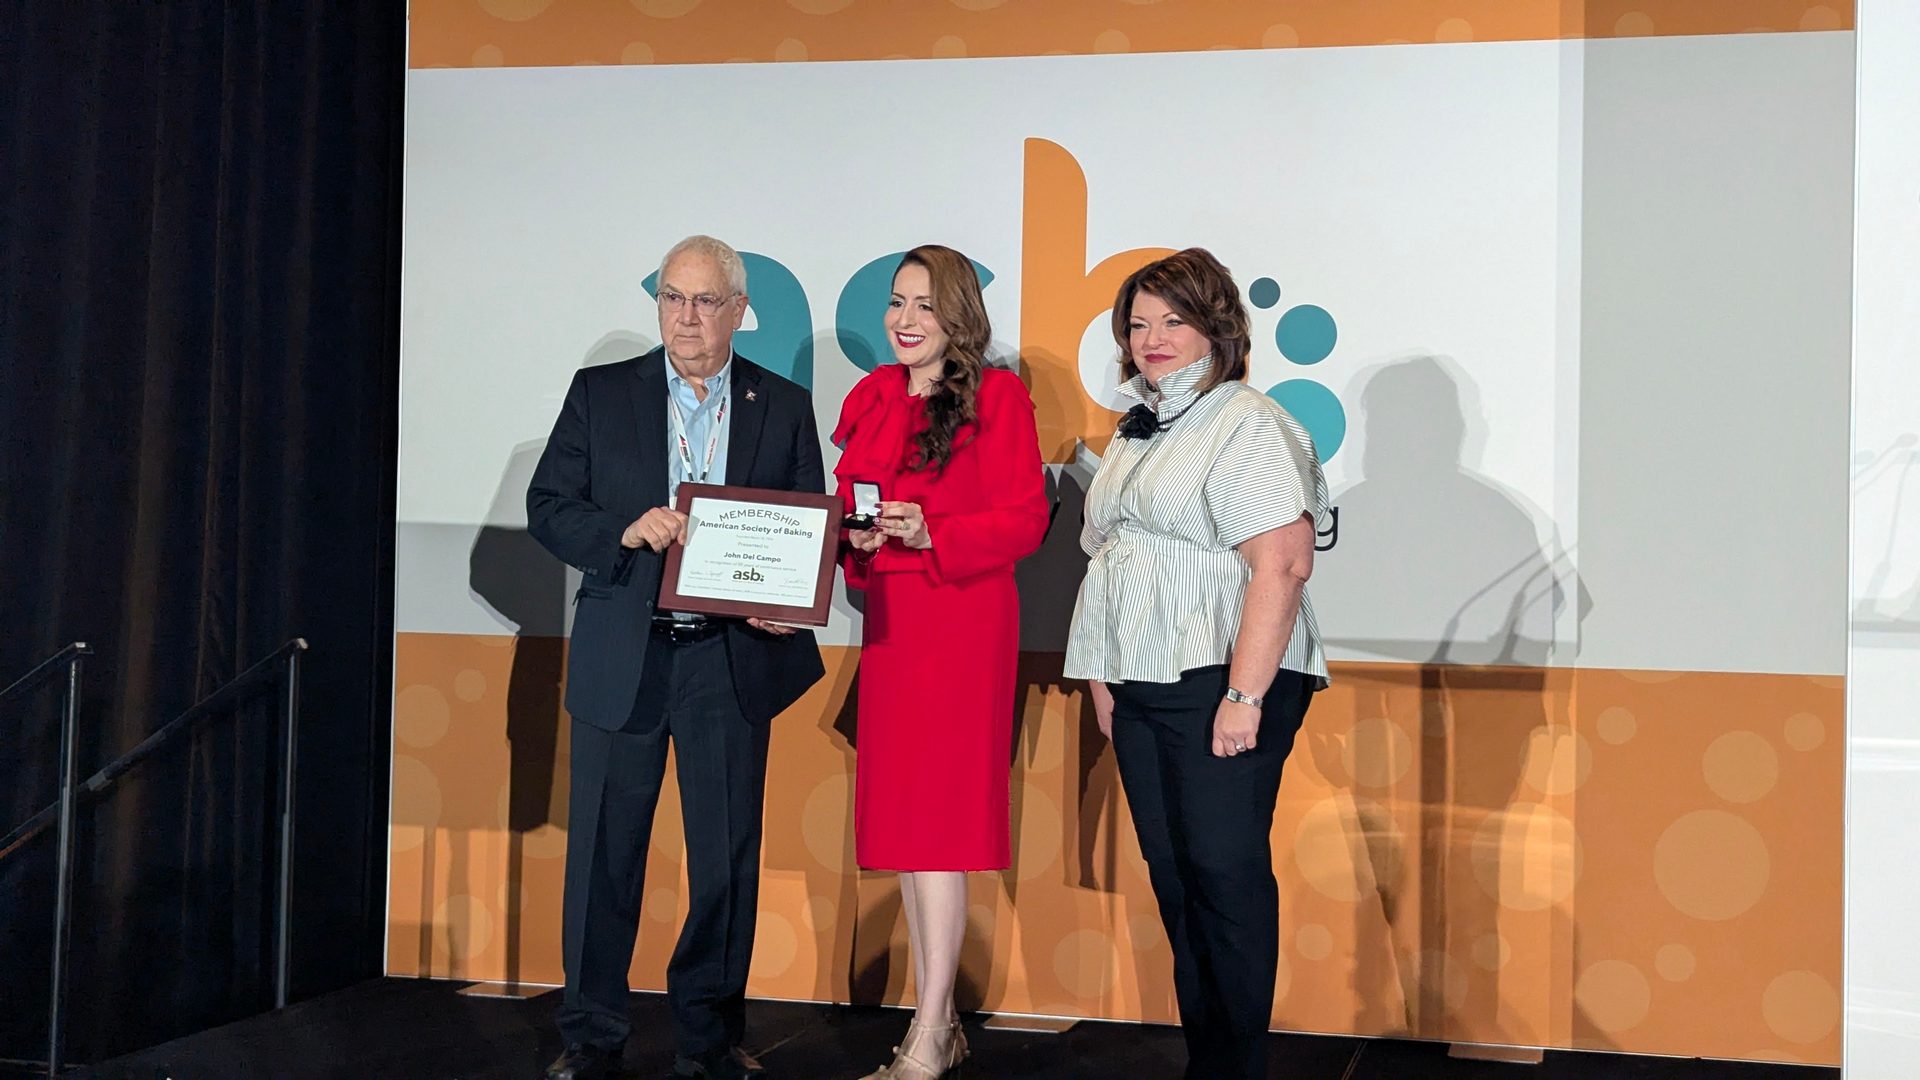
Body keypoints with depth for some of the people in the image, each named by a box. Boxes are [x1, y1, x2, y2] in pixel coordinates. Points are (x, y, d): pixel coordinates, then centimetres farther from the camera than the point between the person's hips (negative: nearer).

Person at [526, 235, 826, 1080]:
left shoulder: (783, 406, 6)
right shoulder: (601, 393, 5)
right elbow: (547, 507, 2)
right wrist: (624, 531, -16)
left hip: (732, 659, 1)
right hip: (622, 656, 0)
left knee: (727, 855, 6)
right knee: (604, 851, 6)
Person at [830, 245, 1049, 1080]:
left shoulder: (997, 397, -5)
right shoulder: (873, 398, 13)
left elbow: (1024, 520, -9)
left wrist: (931, 534, -21)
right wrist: (854, 535, -5)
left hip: (963, 623, -6)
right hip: (888, 620, 7)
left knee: (935, 819, -8)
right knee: (901, 815, 9)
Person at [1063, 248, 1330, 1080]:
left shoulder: (1247, 425, -9)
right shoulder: (1137, 430, 18)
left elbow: (1282, 565, -19)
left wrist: (1244, 696, -23)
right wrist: (1103, 677, 15)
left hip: (1219, 681, -8)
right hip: (1139, 684, 8)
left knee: (1226, 871, -3)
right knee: (1171, 871, 11)